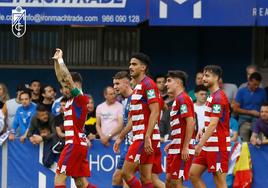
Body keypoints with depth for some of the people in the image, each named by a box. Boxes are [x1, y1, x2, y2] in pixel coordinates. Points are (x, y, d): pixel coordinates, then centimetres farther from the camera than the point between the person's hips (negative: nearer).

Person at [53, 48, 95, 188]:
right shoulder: (71, 99, 14)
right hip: (79, 144, 9)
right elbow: (62, 79, 22)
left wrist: (60, 60, -8)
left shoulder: (80, 98, -9)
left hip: (75, 144, -9)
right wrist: (56, 61, 19)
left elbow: (68, 78, -17)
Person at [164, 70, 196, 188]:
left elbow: (190, 122, -21)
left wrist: (185, 147, -23)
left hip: (182, 150, -10)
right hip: (175, 149, 10)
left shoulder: (182, 99, -12)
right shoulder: (177, 100, 19)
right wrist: (172, 144, 19)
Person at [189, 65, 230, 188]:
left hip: (218, 147, -10)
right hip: (208, 146, 10)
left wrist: (200, 144, -24)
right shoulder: (212, 97, 16)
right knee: (193, 174, 8)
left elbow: (213, 125, -21)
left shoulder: (218, 97, -14)